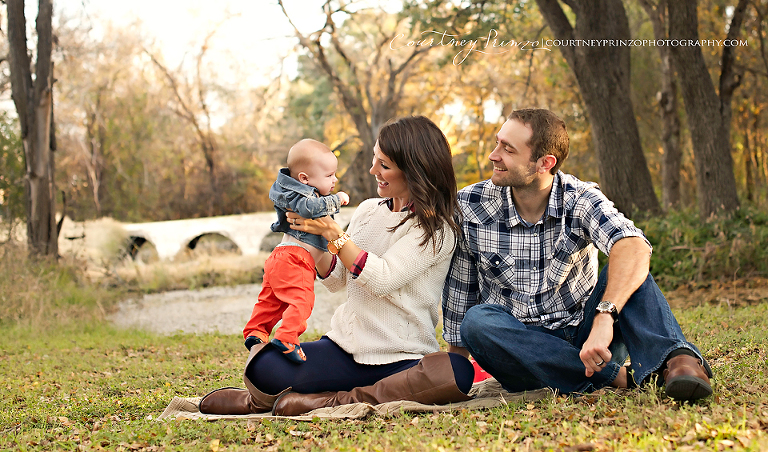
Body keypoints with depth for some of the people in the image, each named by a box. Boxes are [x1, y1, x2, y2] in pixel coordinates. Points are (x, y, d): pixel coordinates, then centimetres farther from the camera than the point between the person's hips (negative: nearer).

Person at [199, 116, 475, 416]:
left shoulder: (437, 228, -6)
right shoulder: (368, 210, 12)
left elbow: (382, 279, -17)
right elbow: (336, 280, 14)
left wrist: (331, 232, -13)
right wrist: (311, 236, -1)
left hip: (402, 359, -3)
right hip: (344, 347, 3)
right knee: (263, 364, -26)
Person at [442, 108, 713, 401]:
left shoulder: (580, 200, -12)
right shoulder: (469, 205, -7)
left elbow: (634, 247, -33)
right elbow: (459, 295, 5)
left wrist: (603, 318, -51)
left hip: (583, 336, -1)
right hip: (519, 350, 1)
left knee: (624, 267, -23)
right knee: (477, 321, -32)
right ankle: (614, 377, -32)